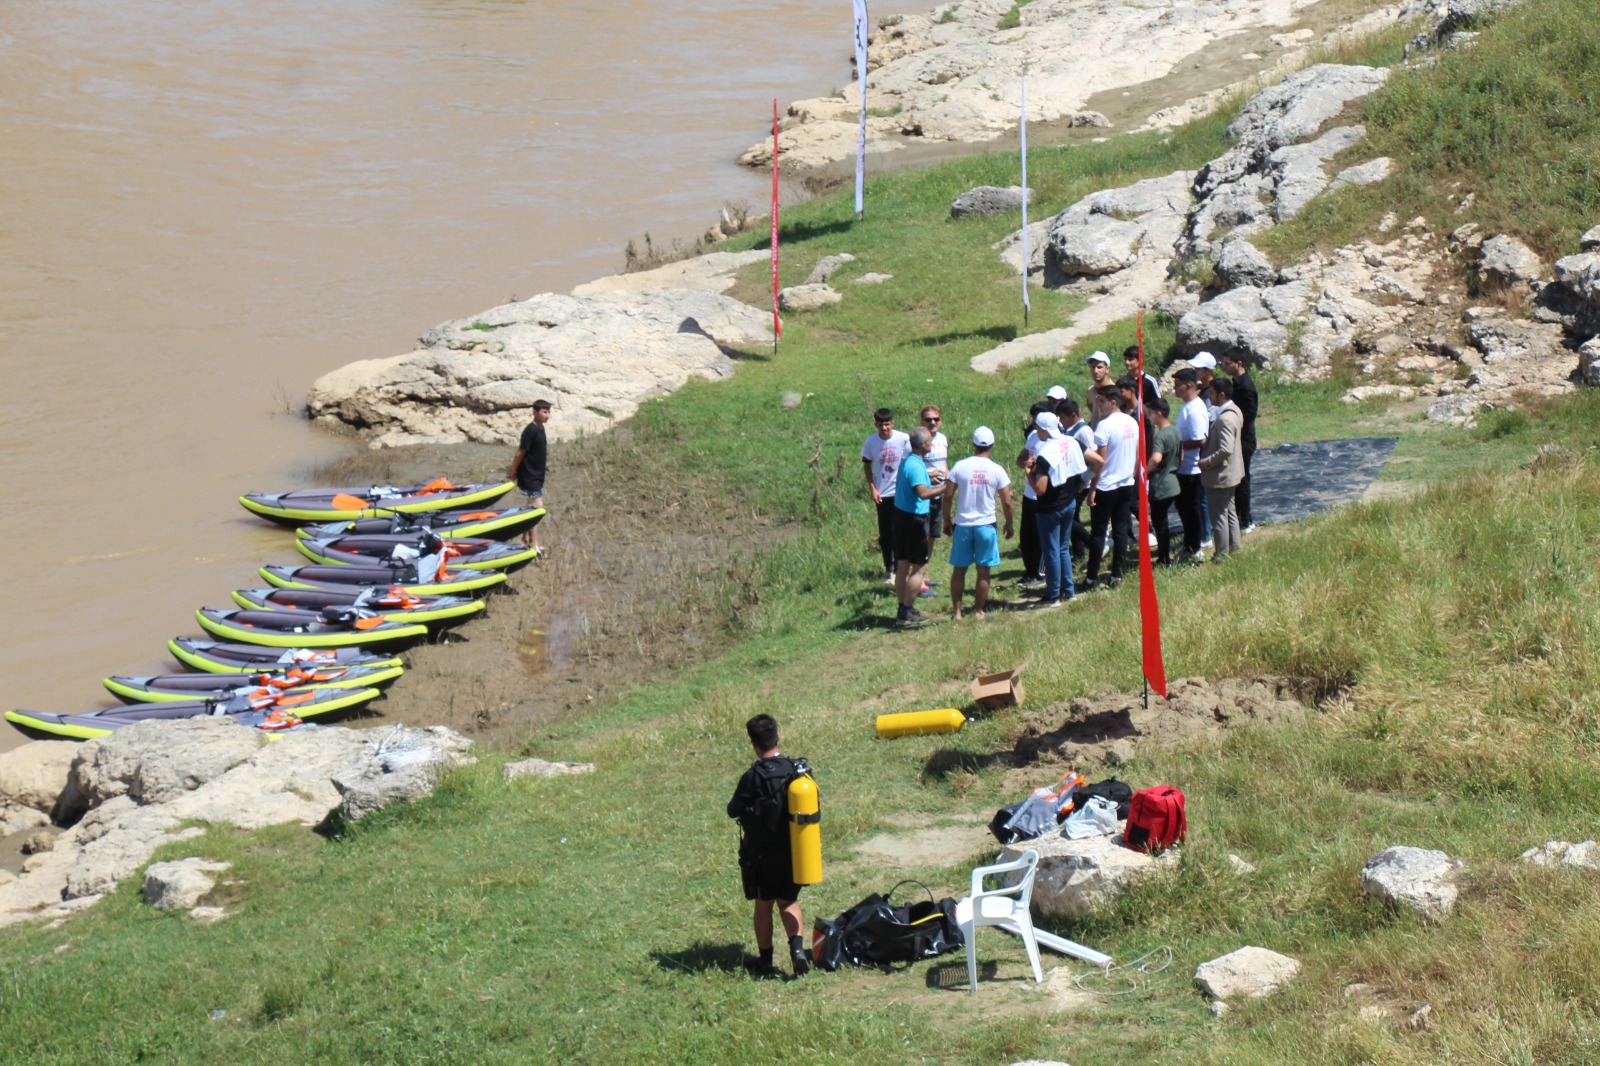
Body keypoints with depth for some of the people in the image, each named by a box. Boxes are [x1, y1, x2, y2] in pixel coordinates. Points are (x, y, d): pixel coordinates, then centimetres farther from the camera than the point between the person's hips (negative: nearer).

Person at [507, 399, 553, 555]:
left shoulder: (540, 428, 7)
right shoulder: (531, 430, -21)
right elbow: (520, 453, -17)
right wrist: (513, 473, -11)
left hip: (537, 475, 10)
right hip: (529, 476, -10)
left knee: (534, 506, 18)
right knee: (537, 506, -11)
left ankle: (526, 538, 31)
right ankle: (534, 546, -11)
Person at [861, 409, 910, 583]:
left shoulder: (903, 439, -10)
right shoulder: (871, 442, -5)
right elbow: (867, 465, 6)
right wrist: (872, 489, -2)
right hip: (881, 493, 2)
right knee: (885, 534, 8)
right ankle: (889, 568, 20)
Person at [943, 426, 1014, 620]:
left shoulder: (960, 467, -5)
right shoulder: (997, 470, -6)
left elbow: (948, 496, -3)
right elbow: (1007, 502, -3)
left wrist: (947, 521, 10)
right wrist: (1009, 524, 12)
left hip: (962, 525, 1)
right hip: (986, 525, -1)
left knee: (959, 569, 9)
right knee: (983, 571, 8)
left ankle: (957, 611, 11)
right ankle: (979, 611, 12)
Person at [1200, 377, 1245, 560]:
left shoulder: (1224, 419, -27)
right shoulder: (1234, 411, 5)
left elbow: (1225, 450, -33)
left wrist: (1206, 462, -21)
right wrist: (1208, 439, 8)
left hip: (1219, 475, -10)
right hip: (1230, 472, 10)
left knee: (1219, 516, 0)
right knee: (1230, 512, 20)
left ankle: (1222, 555, 8)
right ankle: (1234, 548, 29)